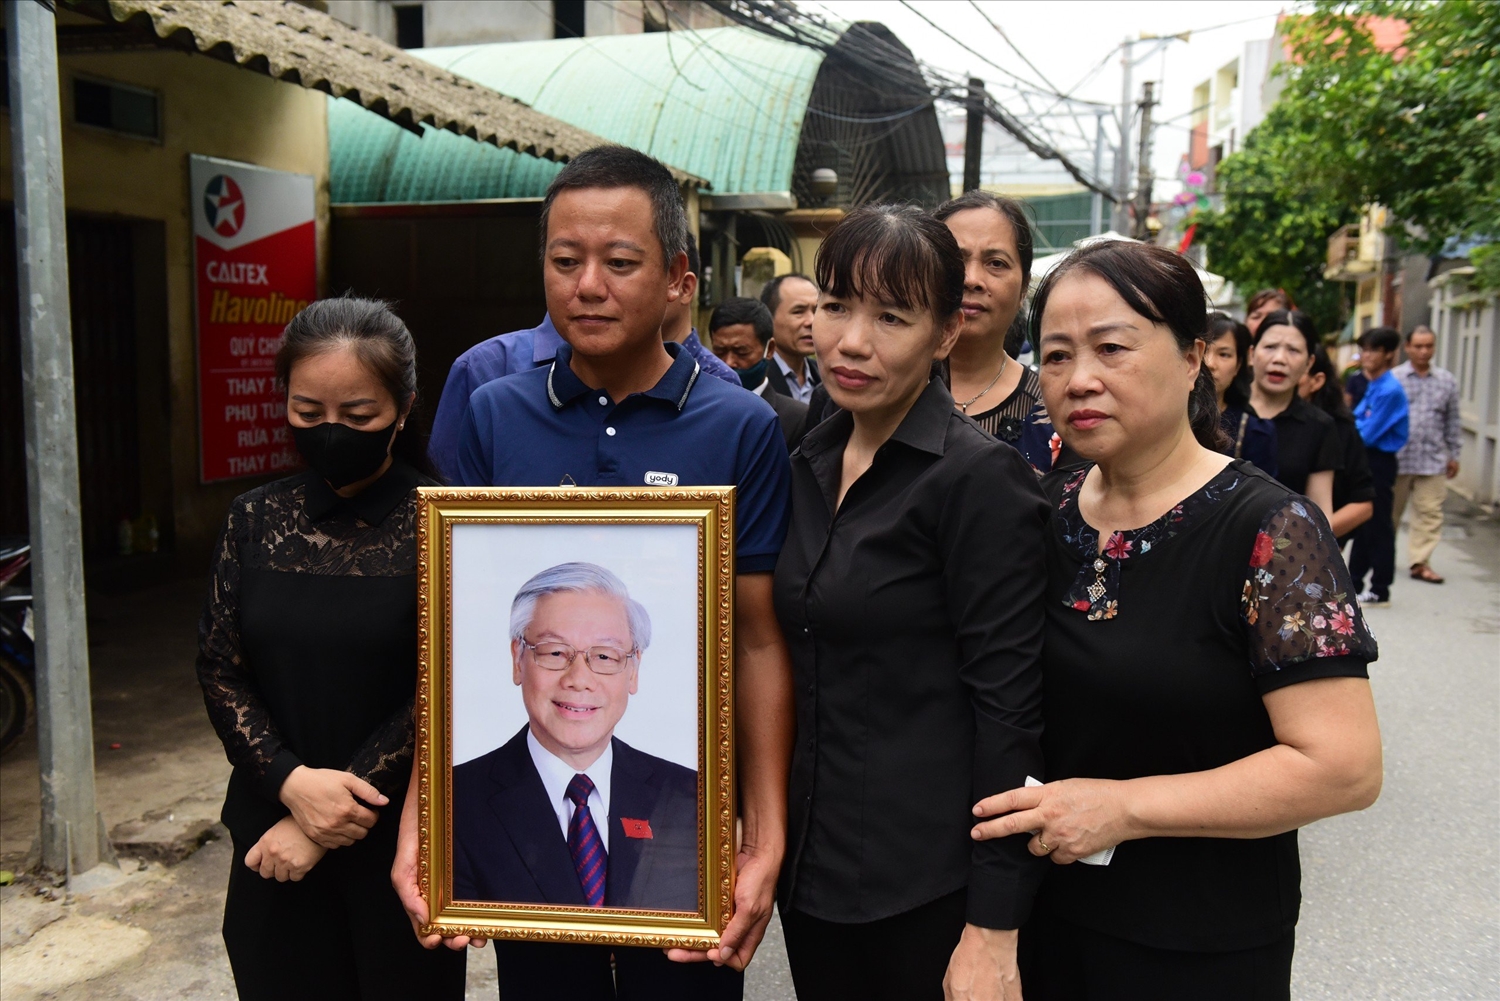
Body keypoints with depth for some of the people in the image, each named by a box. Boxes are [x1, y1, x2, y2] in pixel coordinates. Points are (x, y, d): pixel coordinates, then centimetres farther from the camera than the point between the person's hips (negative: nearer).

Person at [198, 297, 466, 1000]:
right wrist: (291, 779, -14)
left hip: (404, 840, -3)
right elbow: (219, 670, 2)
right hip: (272, 839, 3)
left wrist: (324, 825, -12)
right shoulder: (257, 520, 1)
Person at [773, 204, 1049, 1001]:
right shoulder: (810, 463, 5)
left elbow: (1010, 707, -17)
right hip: (810, 863, 6)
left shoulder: (981, 478, -15)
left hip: (925, 888, -6)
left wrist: (995, 927, -17)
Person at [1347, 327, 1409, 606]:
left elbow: (1368, 434, -19)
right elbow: (1357, 420, 14)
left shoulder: (1390, 391, -18)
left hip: (1379, 463, -9)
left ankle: (1380, 590, 7)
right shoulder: (1373, 386, 9)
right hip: (1365, 460, 9)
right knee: (1362, 523, 15)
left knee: (1379, 525, -1)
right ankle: (1355, 582, 25)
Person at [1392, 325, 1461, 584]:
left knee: (1430, 512, -1)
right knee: (1389, 511, 9)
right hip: (1397, 458, -2)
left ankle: (1420, 562, 4)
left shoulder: (1447, 381, 9)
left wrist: (1454, 455, 14)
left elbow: (1452, 421, 14)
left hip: (1432, 460, 2)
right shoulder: (1393, 378, -2)